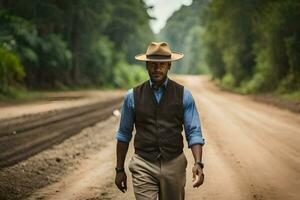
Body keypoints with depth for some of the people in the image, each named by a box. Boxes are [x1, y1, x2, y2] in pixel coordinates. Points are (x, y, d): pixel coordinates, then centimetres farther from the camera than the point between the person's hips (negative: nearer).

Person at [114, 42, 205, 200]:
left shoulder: (183, 95, -1)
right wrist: (119, 169, 9)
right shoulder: (133, 96, 1)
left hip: (174, 165, 1)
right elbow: (124, 134, 8)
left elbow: (194, 133, -4)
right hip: (143, 165, -1)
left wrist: (198, 163, -19)